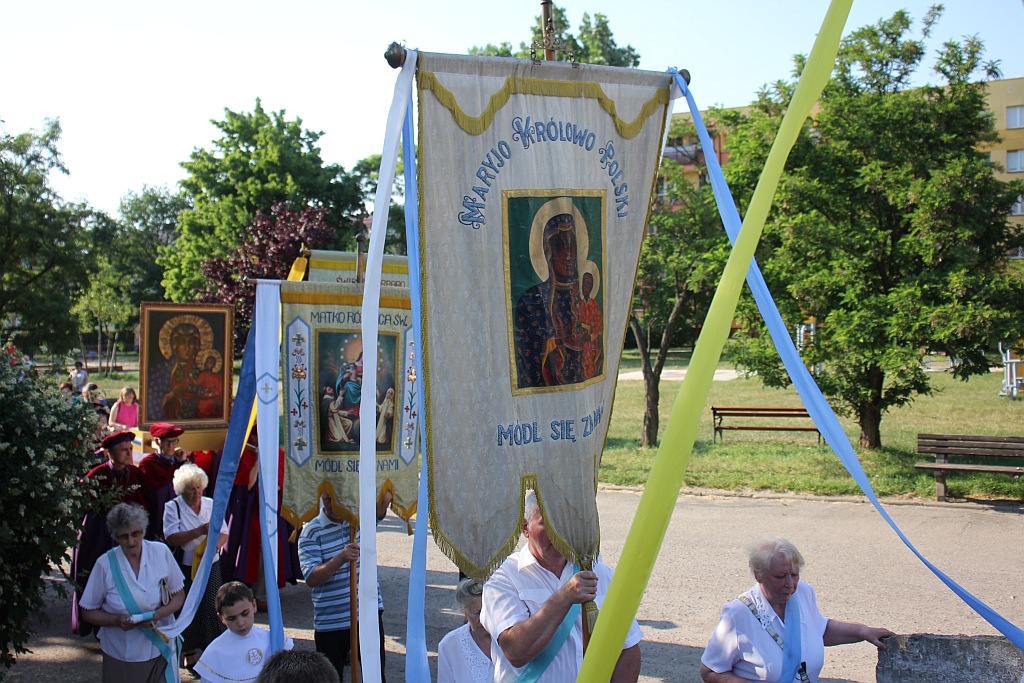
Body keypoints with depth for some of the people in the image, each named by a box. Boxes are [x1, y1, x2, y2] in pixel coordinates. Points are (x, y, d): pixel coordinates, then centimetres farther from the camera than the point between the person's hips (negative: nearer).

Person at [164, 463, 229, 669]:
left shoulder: (211, 505, 6)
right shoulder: (173, 507, -4)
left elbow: (224, 533, 6)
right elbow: (171, 538, -16)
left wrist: (215, 545, -16)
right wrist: (199, 531, -27)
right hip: (184, 568, -2)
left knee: (212, 608, 0)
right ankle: (189, 654, 18)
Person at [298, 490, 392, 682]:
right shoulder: (311, 531, -8)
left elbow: (385, 498, -18)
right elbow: (311, 579, -17)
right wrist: (341, 558, -31)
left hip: (369, 614, 2)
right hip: (331, 621, -1)